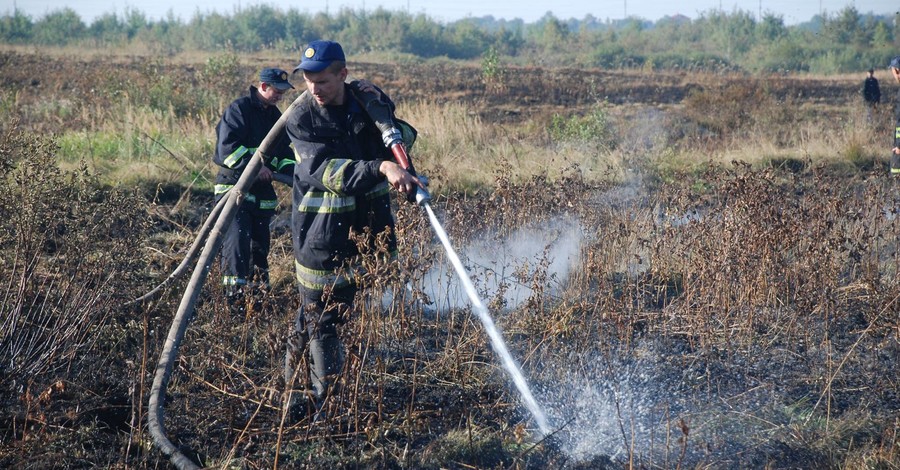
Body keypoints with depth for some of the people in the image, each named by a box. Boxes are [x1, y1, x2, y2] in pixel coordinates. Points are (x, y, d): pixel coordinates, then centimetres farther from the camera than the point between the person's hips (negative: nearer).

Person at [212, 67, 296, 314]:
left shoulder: (276, 116, 16)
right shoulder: (239, 109, -8)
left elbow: (284, 152, 19)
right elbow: (227, 147, -17)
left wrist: (291, 171, 0)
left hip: (262, 191, 7)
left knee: (260, 244, 10)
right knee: (237, 242, -14)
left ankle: (256, 294, 20)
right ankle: (235, 297, -13)